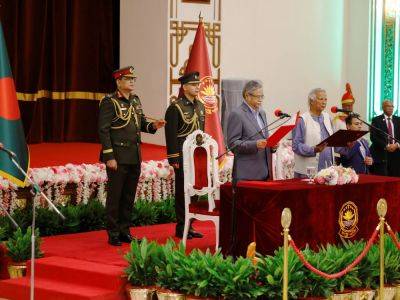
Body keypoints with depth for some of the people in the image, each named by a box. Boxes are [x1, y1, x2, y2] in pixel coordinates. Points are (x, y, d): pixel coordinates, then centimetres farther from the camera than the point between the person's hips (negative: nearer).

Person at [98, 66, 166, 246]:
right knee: (115, 197, -1)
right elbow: (103, 131, -13)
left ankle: (124, 231, 20)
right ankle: (113, 234, 6)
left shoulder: (135, 100, 13)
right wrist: (109, 157, -17)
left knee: (129, 197, 12)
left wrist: (153, 126, -3)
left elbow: (141, 124, 20)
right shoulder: (109, 102, -10)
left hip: (134, 158, 7)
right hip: (118, 158, -7)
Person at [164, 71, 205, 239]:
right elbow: (171, 135, -13)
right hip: (182, 157, -7)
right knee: (182, 191, -1)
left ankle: (189, 225, 17)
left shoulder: (200, 106, 13)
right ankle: (181, 228, 5)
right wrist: (174, 159, -16)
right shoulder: (175, 108, -10)